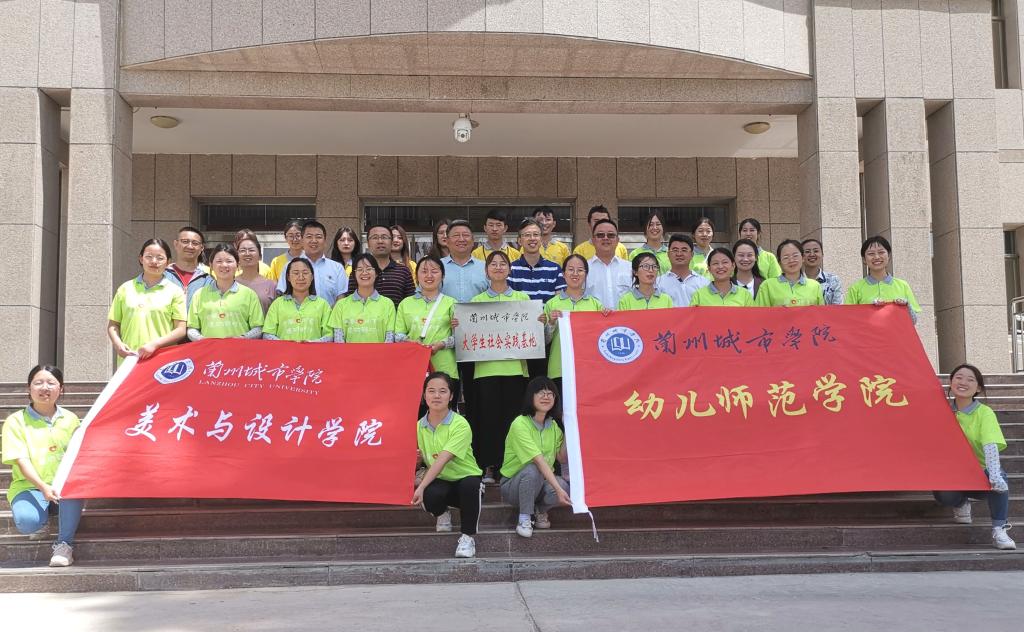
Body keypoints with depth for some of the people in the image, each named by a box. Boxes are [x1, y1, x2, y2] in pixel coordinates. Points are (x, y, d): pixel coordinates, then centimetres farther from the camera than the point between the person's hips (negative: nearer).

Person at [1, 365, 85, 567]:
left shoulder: (70, 419, 10)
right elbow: (21, 461, -10)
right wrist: (43, 487, -26)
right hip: (28, 486, -1)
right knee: (26, 522, -33)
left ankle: (65, 543, -19)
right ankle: (42, 520, 6)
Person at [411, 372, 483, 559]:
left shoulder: (460, 424, -17)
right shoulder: (419, 426, 1)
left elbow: (442, 460, -28)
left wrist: (421, 487, -37)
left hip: (466, 479, -3)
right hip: (440, 482, 3)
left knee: (470, 484, -39)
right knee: (430, 495, -33)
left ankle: (467, 536, -16)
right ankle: (442, 514, 7)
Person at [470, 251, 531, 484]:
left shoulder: (522, 298, 13)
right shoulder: (477, 300, 13)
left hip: (515, 366, 0)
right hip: (486, 366, 0)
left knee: (512, 416, -1)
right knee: (488, 415, -2)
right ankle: (489, 467, 5)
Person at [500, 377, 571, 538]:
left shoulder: (553, 425, 2)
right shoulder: (520, 424, -21)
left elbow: (563, 458, -4)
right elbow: (539, 460, -30)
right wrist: (557, 489, -38)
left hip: (541, 482, 5)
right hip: (513, 485, -5)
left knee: (564, 487, -28)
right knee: (532, 470, -38)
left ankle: (540, 509, 4)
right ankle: (524, 518, -17)